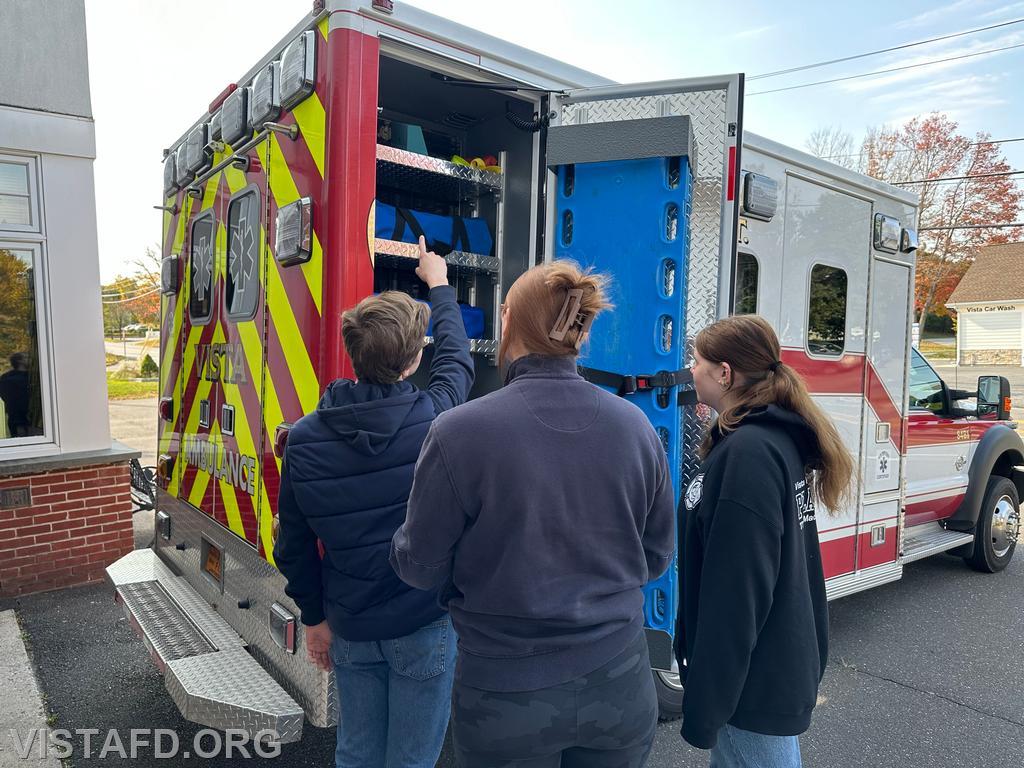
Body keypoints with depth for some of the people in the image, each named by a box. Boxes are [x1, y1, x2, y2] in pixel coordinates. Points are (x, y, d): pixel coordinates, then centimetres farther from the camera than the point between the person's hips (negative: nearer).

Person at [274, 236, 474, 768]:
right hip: (426, 627, -3)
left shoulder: (304, 439, -11)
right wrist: (438, 282, 19)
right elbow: (455, 356, 3)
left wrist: (314, 616, 14)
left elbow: (293, 545, -1)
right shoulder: (433, 419, -19)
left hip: (349, 629, 3)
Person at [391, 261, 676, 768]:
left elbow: (421, 568, -9)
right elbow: (656, 556, 2)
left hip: (507, 694, -2)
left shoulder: (458, 432, -20)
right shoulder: (636, 426, -9)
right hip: (620, 687, 3)